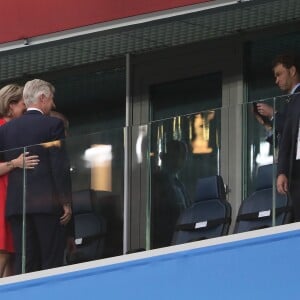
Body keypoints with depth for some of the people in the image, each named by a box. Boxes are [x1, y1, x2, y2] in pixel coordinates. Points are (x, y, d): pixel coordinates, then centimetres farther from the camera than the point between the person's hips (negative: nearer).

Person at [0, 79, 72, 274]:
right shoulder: (53, 125, -2)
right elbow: (60, 166, -8)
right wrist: (66, 202, -6)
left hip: (16, 204, 4)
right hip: (47, 202, -4)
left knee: (24, 263, 4)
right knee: (51, 263, -3)